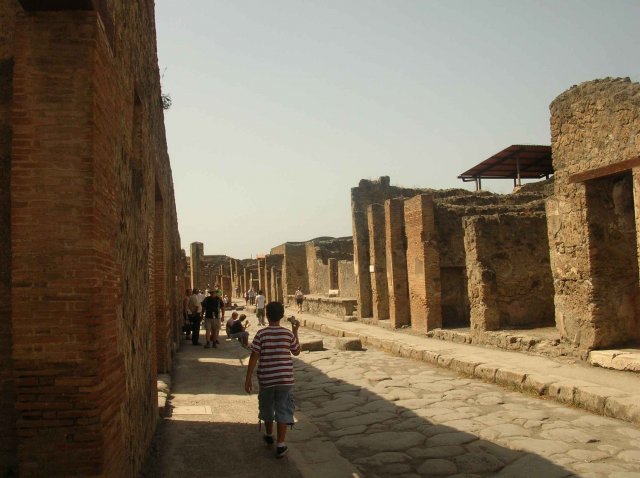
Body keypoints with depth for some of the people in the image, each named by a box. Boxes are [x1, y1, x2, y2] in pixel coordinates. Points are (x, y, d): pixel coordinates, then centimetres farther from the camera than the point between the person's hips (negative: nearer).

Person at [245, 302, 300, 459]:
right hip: (285, 378, 0)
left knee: (267, 407, 21)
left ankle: (269, 435, 42)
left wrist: (248, 378, -5)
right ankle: (280, 445, 1)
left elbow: (254, 357, -11)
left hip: (266, 379, 0)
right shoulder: (288, 333, -5)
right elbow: (296, 352, 10)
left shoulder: (261, 334, -10)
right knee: (283, 410, 5)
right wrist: (295, 331, 14)